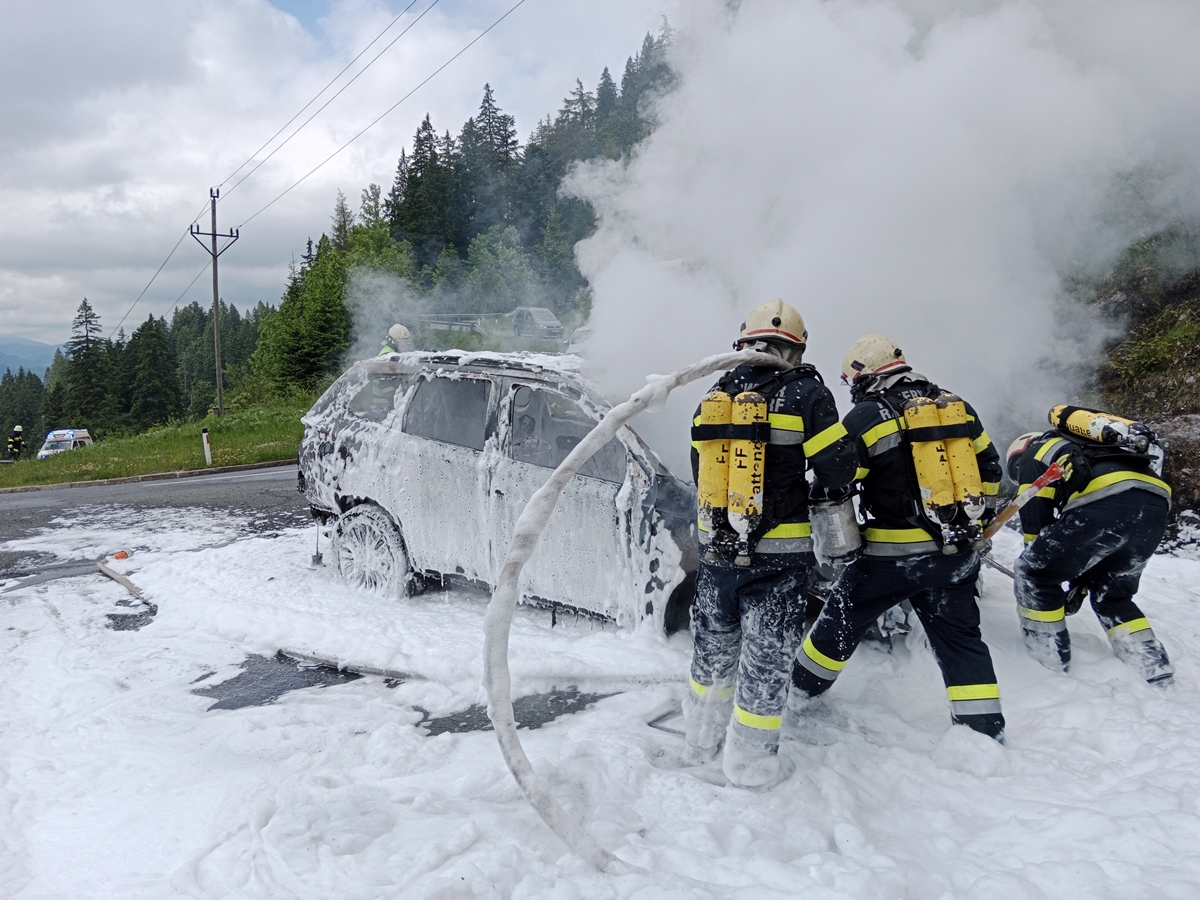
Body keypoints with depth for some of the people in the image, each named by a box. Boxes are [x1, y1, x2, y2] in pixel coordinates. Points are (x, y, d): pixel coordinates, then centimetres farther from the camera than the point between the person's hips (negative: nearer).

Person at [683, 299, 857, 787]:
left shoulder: (715, 396, 6)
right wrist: (828, 498, 12)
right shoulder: (806, 393, -7)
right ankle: (749, 765, 19)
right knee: (766, 655, 8)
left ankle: (700, 744, 36)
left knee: (714, 644, 20)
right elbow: (836, 466, -9)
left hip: (716, 544, 4)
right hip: (780, 550, -4)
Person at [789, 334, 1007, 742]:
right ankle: (985, 731, 16)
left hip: (894, 554, -5)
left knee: (841, 622, 11)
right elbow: (989, 469, 15)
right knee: (960, 637, 15)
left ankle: (797, 697, 24)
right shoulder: (957, 407, 8)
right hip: (959, 553, 5)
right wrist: (977, 522, 26)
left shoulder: (866, 417, -9)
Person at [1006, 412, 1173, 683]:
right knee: (1112, 594, 27)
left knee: (1033, 574, 9)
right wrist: (1080, 585, 37)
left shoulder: (1032, 456, 22)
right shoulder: (1082, 453, 41)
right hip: (1157, 503, 8)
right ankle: (1154, 667, 24)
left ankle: (1050, 660, 11)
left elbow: (1035, 520, 12)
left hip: (1105, 505, -8)